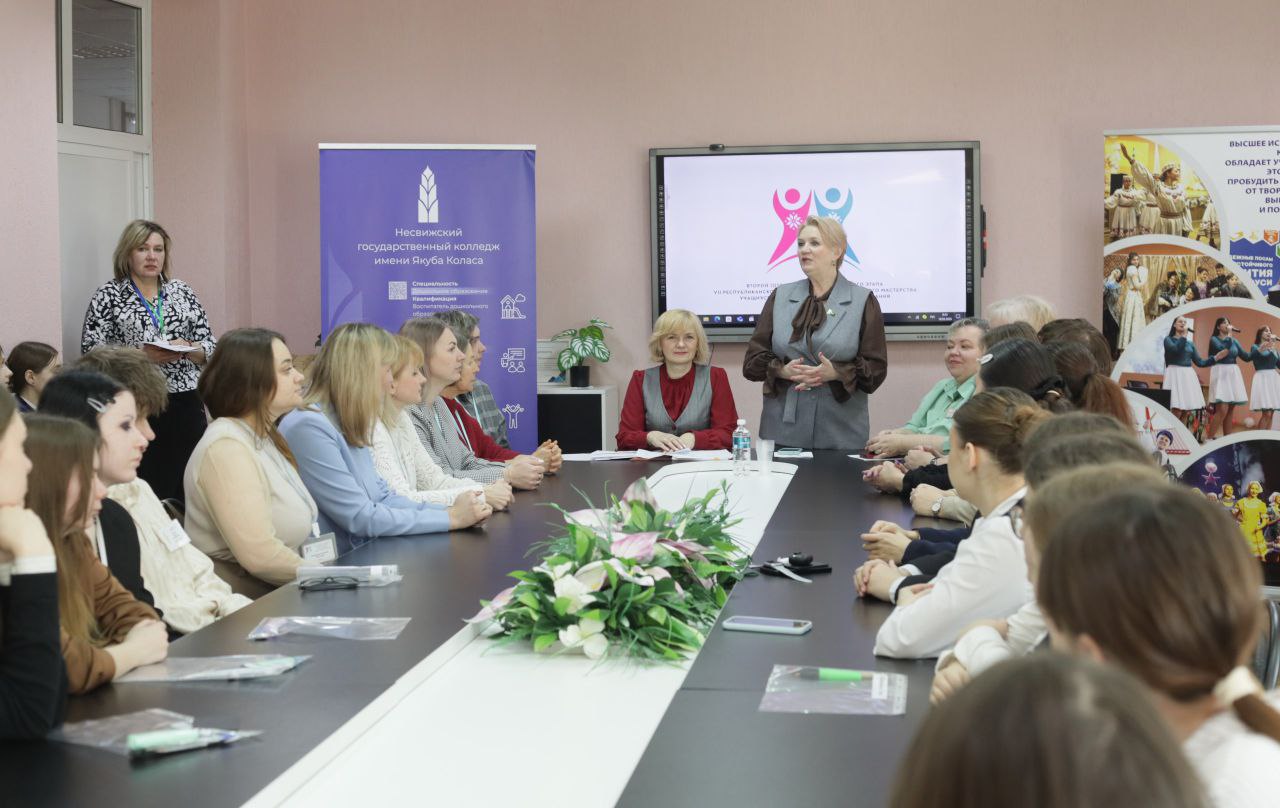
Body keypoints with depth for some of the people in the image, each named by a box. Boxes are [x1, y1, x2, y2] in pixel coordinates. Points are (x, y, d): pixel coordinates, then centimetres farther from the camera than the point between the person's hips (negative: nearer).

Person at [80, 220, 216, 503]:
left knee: (186, 489, -2)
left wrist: (187, 349, -9)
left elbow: (210, 348, 12)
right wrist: (141, 354, -15)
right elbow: (91, 352, -4)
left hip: (185, 405, 3)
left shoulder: (182, 292, 12)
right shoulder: (109, 296, 3)